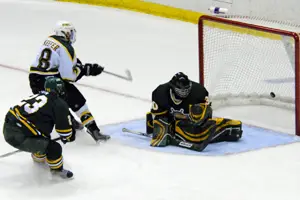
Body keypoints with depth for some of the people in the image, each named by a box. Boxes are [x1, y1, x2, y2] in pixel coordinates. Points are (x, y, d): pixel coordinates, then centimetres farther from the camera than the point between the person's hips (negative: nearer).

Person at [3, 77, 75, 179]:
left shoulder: (38, 95, 21)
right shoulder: (59, 104, -3)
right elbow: (64, 127, 0)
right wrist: (68, 137, 23)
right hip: (20, 137, -9)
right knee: (54, 148, -1)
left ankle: (38, 156, 53)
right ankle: (57, 169, 22)